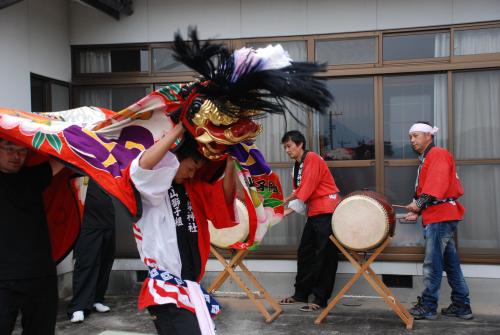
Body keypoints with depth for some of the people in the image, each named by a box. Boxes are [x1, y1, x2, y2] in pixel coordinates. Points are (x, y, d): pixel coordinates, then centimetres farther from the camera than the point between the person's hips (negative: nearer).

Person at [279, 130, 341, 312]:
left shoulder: (312, 159, -11)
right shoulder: (297, 165, 15)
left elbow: (307, 188, -18)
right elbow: (299, 191, 12)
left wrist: (289, 209, -18)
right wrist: (284, 200, -4)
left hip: (327, 211, -9)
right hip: (314, 213, 9)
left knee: (325, 256, -4)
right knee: (304, 252, 11)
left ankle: (320, 299, 0)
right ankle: (301, 294, 21)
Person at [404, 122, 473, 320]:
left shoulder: (438, 154, -7)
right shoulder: (425, 160, 22)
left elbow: (437, 182, -22)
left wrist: (420, 202, -28)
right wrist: (418, 213, 10)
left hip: (440, 216, -10)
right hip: (437, 216, 10)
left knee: (432, 263, -6)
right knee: (450, 263, 11)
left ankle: (428, 306, 0)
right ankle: (461, 306, 17)